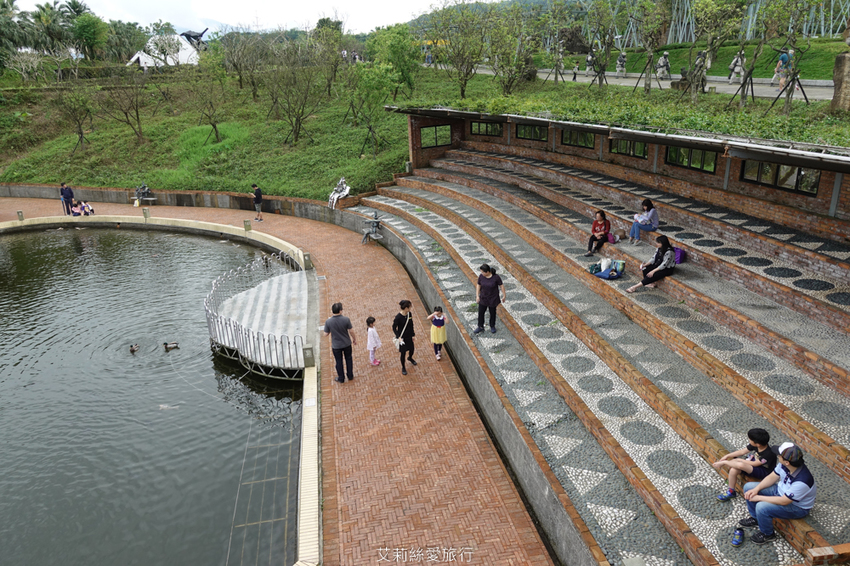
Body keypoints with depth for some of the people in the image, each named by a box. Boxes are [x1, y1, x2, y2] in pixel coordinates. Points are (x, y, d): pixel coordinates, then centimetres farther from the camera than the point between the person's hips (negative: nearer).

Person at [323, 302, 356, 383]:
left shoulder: (328, 322, -22)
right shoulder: (346, 319, -22)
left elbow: (326, 334, -9)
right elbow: (351, 331, -11)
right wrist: (354, 339, 7)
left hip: (336, 345, 0)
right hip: (347, 343, 0)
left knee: (339, 361, 19)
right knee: (348, 359, 23)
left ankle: (341, 378, 35)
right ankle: (350, 376, 39)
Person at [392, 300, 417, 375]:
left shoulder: (410, 314, -9)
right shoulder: (398, 317, -27)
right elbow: (394, 328, -15)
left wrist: (413, 335, 11)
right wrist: (398, 337, -23)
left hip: (409, 337, 6)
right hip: (402, 338, -6)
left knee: (412, 349, 23)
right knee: (403, 352, 10)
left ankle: (410, 358, 58)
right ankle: (403, 367, 34)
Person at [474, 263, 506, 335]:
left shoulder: (496, 277, -22)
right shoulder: (481, 276, -13)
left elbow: (501, 285, -10)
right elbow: (478, 285, 1)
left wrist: (503, 296, -5)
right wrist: (477, 296, 1)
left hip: (493, 299, -3)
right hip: (483, 298, 3)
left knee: (492, 313, 15)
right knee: (480, 312, 8)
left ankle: (492, 327, 37)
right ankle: (480, 327, 25)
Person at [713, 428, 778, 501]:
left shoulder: (769, 454, -32)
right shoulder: (755, 445, -11)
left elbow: (754, 464, -25)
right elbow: (742, 451, 1)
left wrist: (740, 460, -17)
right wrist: (727, 456, -2)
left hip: (764, 472, -8)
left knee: (740, 465, -35)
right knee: (733, 470, -17)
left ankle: (723, 462, -5)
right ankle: (731, 492, 1)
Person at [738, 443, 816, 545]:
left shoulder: (802, 481, -38)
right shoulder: (784, 465, -18)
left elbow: (784, 501, -31)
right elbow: (772, 477, -1)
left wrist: (759, 497, -23)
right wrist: (756, 489, -14)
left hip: (797, 507, -8)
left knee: (762, 507, -29)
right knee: (748, 487, 0)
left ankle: (768, 534, 3)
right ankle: (755, 518, 23)